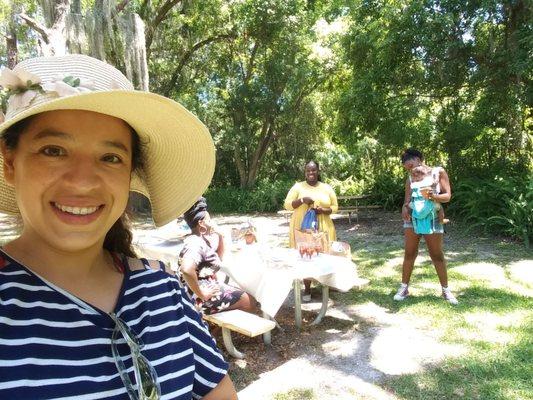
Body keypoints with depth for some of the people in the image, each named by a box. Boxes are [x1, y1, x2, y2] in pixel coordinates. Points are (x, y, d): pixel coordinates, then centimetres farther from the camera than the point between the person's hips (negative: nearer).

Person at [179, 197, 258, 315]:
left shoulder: (200, 240, 7)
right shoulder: (196, 244, -23)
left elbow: (218, 259, 22)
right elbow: (186, 270, -42)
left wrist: (220, 237, 6)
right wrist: (202, 294, -30)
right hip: (203, 299, -10)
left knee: (243, 295, 24)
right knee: (250, 302, 2)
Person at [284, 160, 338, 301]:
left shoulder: (327, 188, 7)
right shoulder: (298, 186, 2)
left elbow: (335, 207, 9)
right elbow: (287, 205, -2)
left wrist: (323, 210, -11)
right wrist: (302, 200, -18)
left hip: (323, 228, 2)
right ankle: (307, 289, 14)